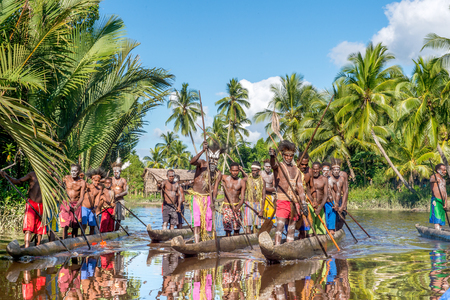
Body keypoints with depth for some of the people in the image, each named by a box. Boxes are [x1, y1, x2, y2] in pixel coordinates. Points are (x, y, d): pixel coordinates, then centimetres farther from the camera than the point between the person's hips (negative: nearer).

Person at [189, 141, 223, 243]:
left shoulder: (217, 173, 4)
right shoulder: (202, 164, -6)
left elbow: (215, 188, -3)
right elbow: (192, 162, -30)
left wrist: (213, 201, -21)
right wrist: (203, 151, -41)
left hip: (207, 197, 4)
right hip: (197, 196, -4)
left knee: (208, 219, 1)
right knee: (197, 220, -13)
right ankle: (197, 243, -19)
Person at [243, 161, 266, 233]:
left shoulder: (262, 181, 2)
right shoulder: (247, 179, 0)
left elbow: (263, 197, 0)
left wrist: (261, 210, -6)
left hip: (258, 205, 1)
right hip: (249, 204, -1)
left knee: (256, 225, 5)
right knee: (248, 225, -8)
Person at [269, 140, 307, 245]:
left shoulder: (296, 170, 16)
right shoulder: (279, 166, 1)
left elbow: (300, 187, 12)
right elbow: (273, 164, -24)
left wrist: (303, 203, 4)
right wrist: (272, 156, -48)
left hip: (295, 201, 5)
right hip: (282, 201, -5)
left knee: (292, 228, 6)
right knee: (280, 225, -15)